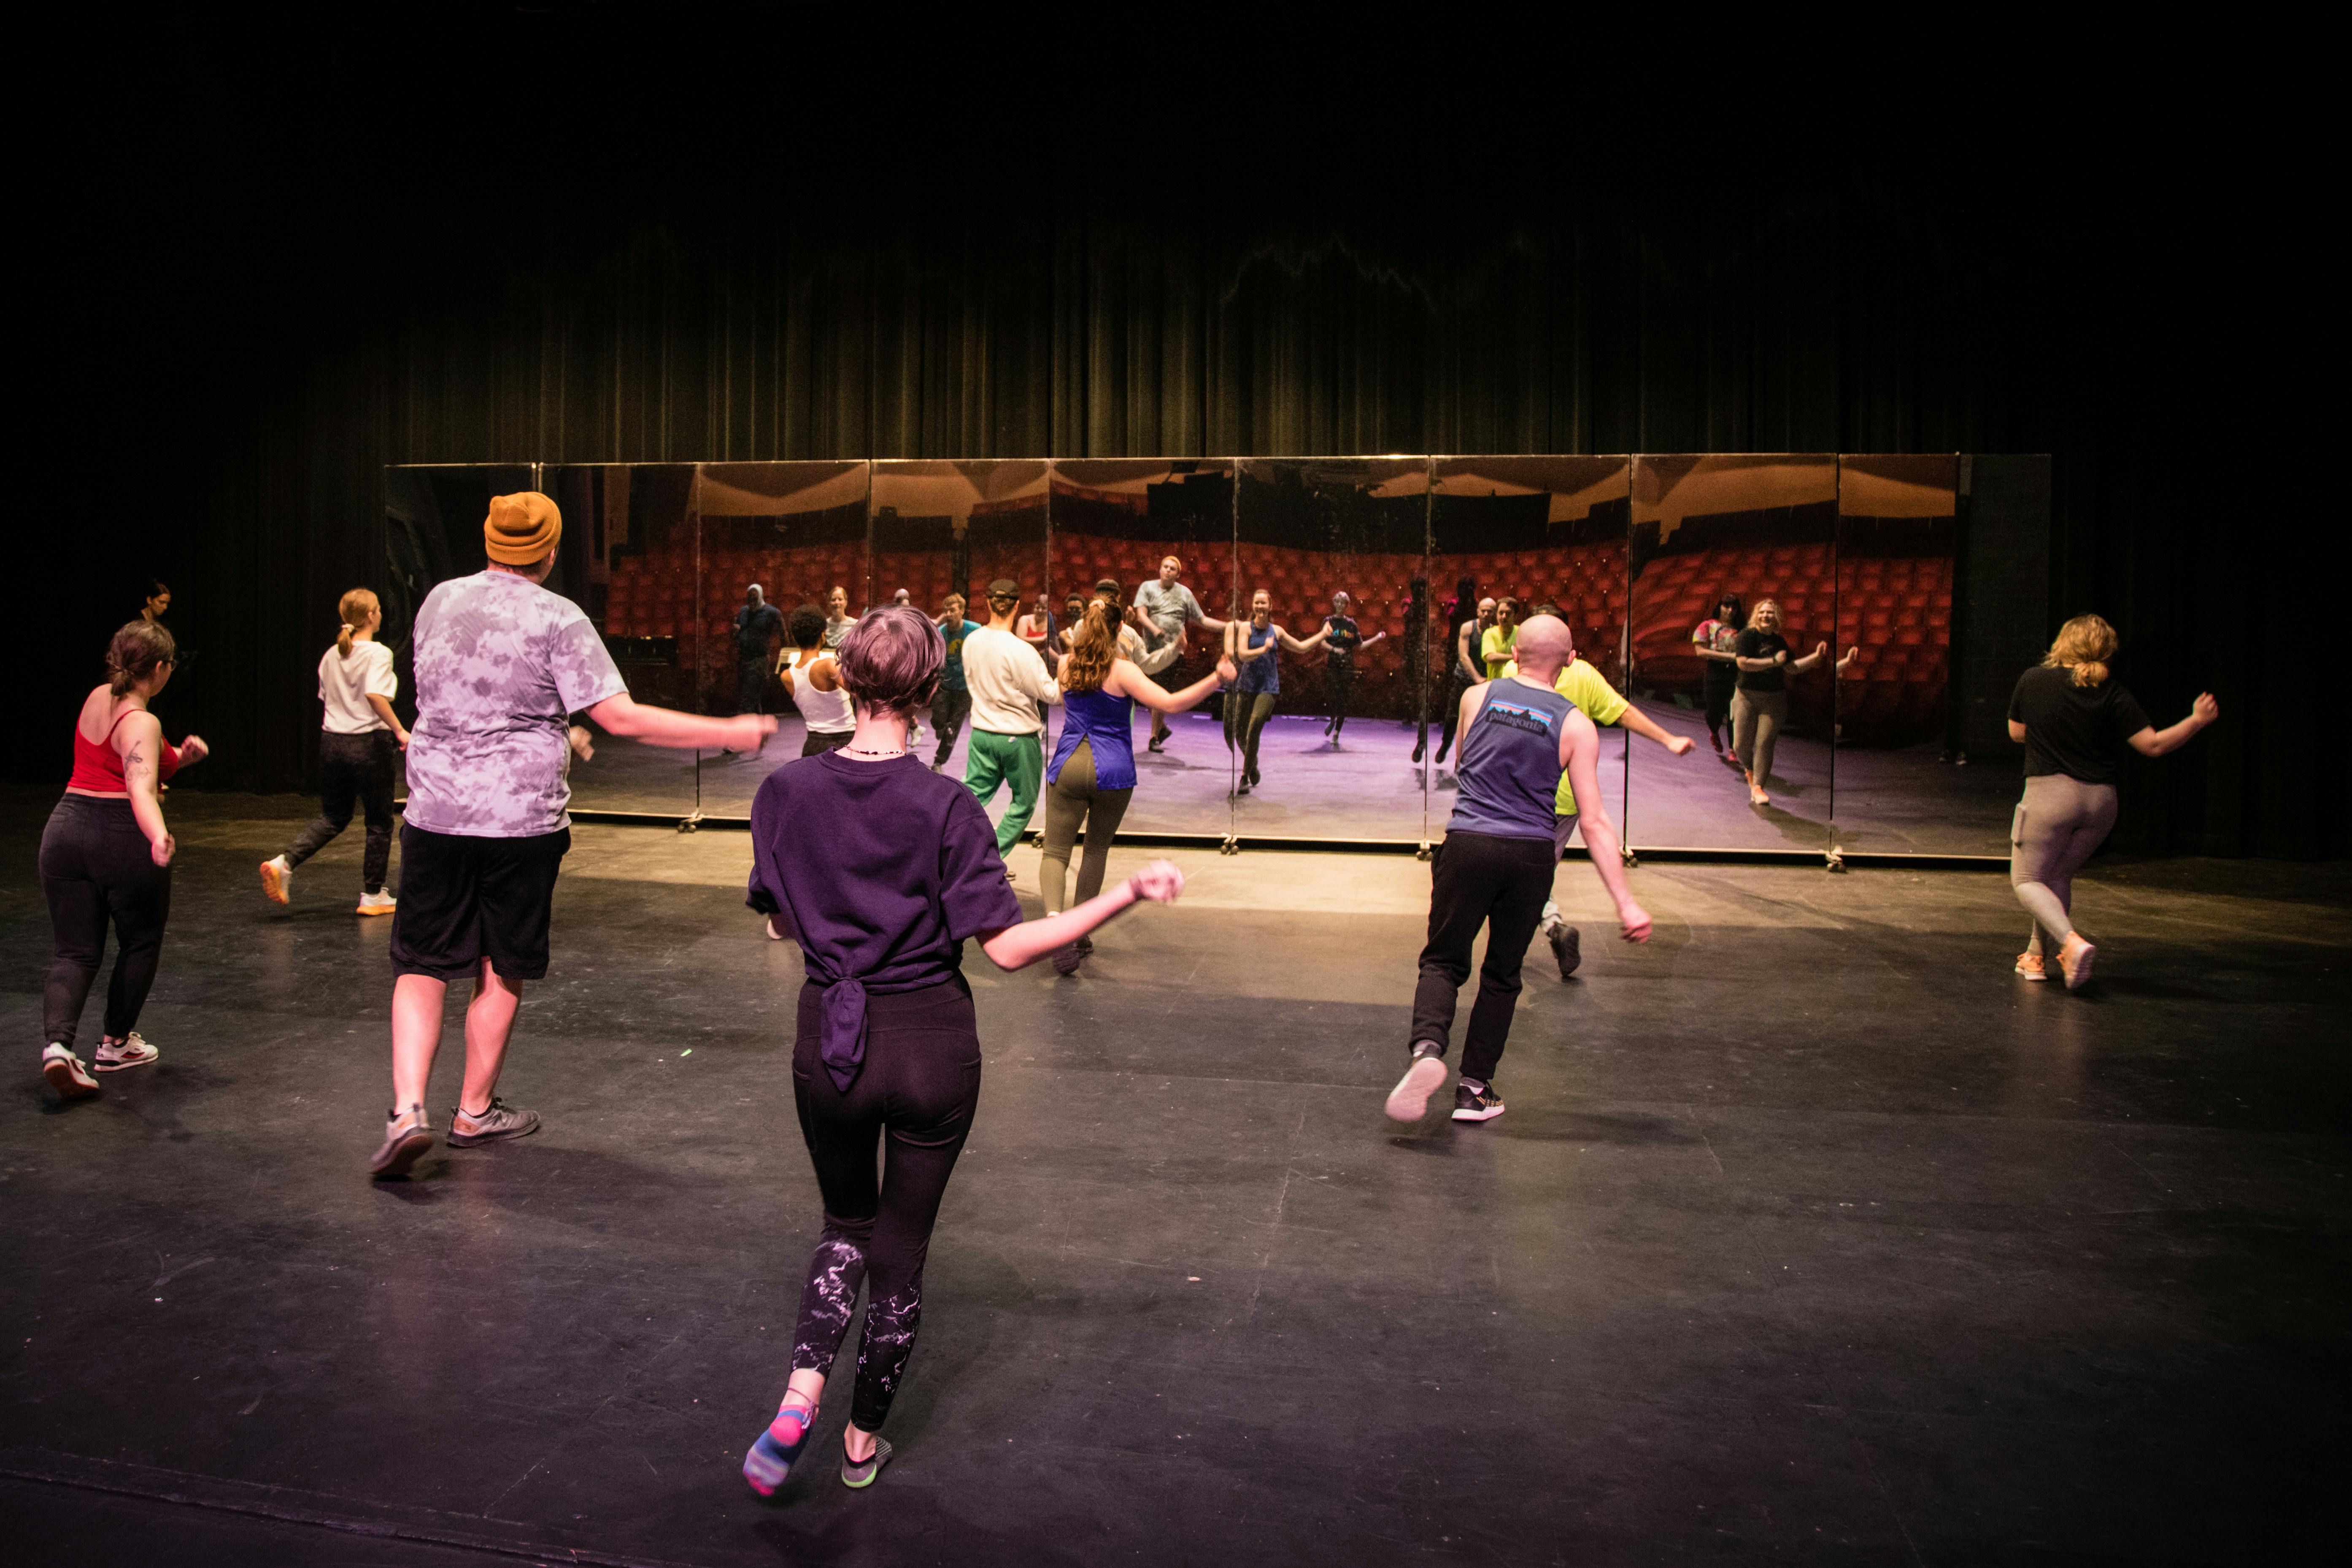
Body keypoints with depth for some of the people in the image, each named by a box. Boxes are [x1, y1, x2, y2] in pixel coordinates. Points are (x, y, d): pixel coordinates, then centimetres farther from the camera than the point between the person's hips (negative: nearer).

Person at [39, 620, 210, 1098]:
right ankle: (116, 1043, 25)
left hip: (66, 827, 7)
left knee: (73, 950, 7)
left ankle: (57, 1043, -13)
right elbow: (140, 788, -32)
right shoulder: (141, 723, -15)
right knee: (140, 942, 16)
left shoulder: (97, 698, 10)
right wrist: (159, 837, -46)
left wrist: (178, 757, 10)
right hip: (122, 838, -7)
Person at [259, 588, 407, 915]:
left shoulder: (331, 656, 9)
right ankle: (373, 895, 13)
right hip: (370, 743, -6)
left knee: (333, 816, 18)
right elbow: (375, 694, -27)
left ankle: (283, 863, -2)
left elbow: (325, 699, 16)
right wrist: (399, 730, -23)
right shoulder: (378, 654, -12)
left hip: (333, 741, 6)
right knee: (379, 821, 7)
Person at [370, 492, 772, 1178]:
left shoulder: (439, 601, 8)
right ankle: (475, 1112, 24)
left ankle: (407, 1109, -4)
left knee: (421, 966, 11)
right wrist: (730, 732, -10)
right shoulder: (557, 619, -9)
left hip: (436, 813, 3)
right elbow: (620, 717, -14)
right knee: (501, 971, 12)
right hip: (522, 819, -3)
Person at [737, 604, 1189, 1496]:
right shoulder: (946, 808, -16)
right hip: (932, 1047, -2)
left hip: (830, 1043, 3)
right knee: (902, 1244, 16)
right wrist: (1128, 893, -17)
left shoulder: (785, 792, -6)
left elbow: (778, 922, 6)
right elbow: (1008, 947, -19)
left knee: (847, 1223, 25)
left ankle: (801, 1390, 4)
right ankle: (864, 1439, 30)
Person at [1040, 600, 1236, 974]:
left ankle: (1054, 914, -30)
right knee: (1097, 851, 17)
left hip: (1068, 766, 2)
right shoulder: (1122, 670, -9)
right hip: (1112, 772, -2)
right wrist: (1217, 678, -20)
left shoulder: (1067, 665, 5)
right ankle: (1079, 934, 21)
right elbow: (1170, 704, -20)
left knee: (1055, 852, 1)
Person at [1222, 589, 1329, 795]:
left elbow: (1301, 647, 24)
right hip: (1247, 686, 0)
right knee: (1239, 733, 1)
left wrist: (1323, 634, 24)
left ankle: (1245, 778, -5)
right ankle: (1252, 765, 32)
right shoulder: (1245, 628, -1)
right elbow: (1242, 654, -16)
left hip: (1269, 688, 0)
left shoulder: (1277, 631, 9)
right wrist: (1264, 650, -23)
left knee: (1254, 730, -15)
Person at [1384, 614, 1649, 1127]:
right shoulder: (1576, 726, 0)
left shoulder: (1477, 696, 5)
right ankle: (1475, 1088, 17)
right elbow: (1595, 823, -4)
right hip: (1531, 854, 0)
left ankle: (1427, 1047, -18)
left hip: (1467, 844, 0)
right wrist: (1626, 903, -4)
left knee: (1443, 960, 9)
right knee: (1502, 974, 14)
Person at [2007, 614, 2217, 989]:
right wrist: (2198, 720, 7)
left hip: (2050, 791, -3)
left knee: (2027, 879, 4)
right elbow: (2154, 745, -5)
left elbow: (2017, 733, 10)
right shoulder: (2114, 694, -3)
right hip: (2100, 799, 3)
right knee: (2058, 876, 18)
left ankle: (2072, 943, -19)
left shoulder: (2033, 681, -3)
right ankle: (2037, 956, 21)